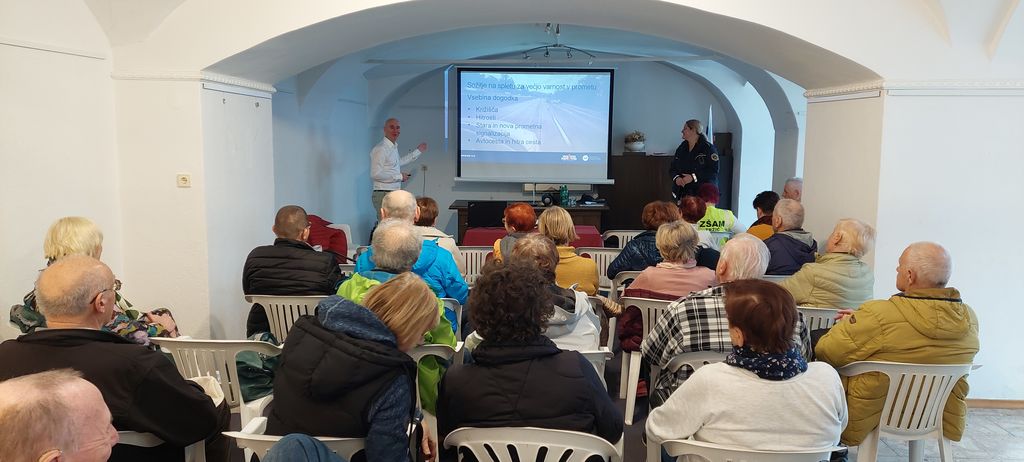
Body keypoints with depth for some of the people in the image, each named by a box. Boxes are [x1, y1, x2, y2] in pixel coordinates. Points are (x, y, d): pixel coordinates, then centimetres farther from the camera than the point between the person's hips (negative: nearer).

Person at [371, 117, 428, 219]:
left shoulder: (394, 147, 16)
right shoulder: (380, 149, -15)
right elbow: (375, 174, -22)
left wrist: (418, 151, 38)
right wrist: (399, 176, -14)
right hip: (383, 194, -10)